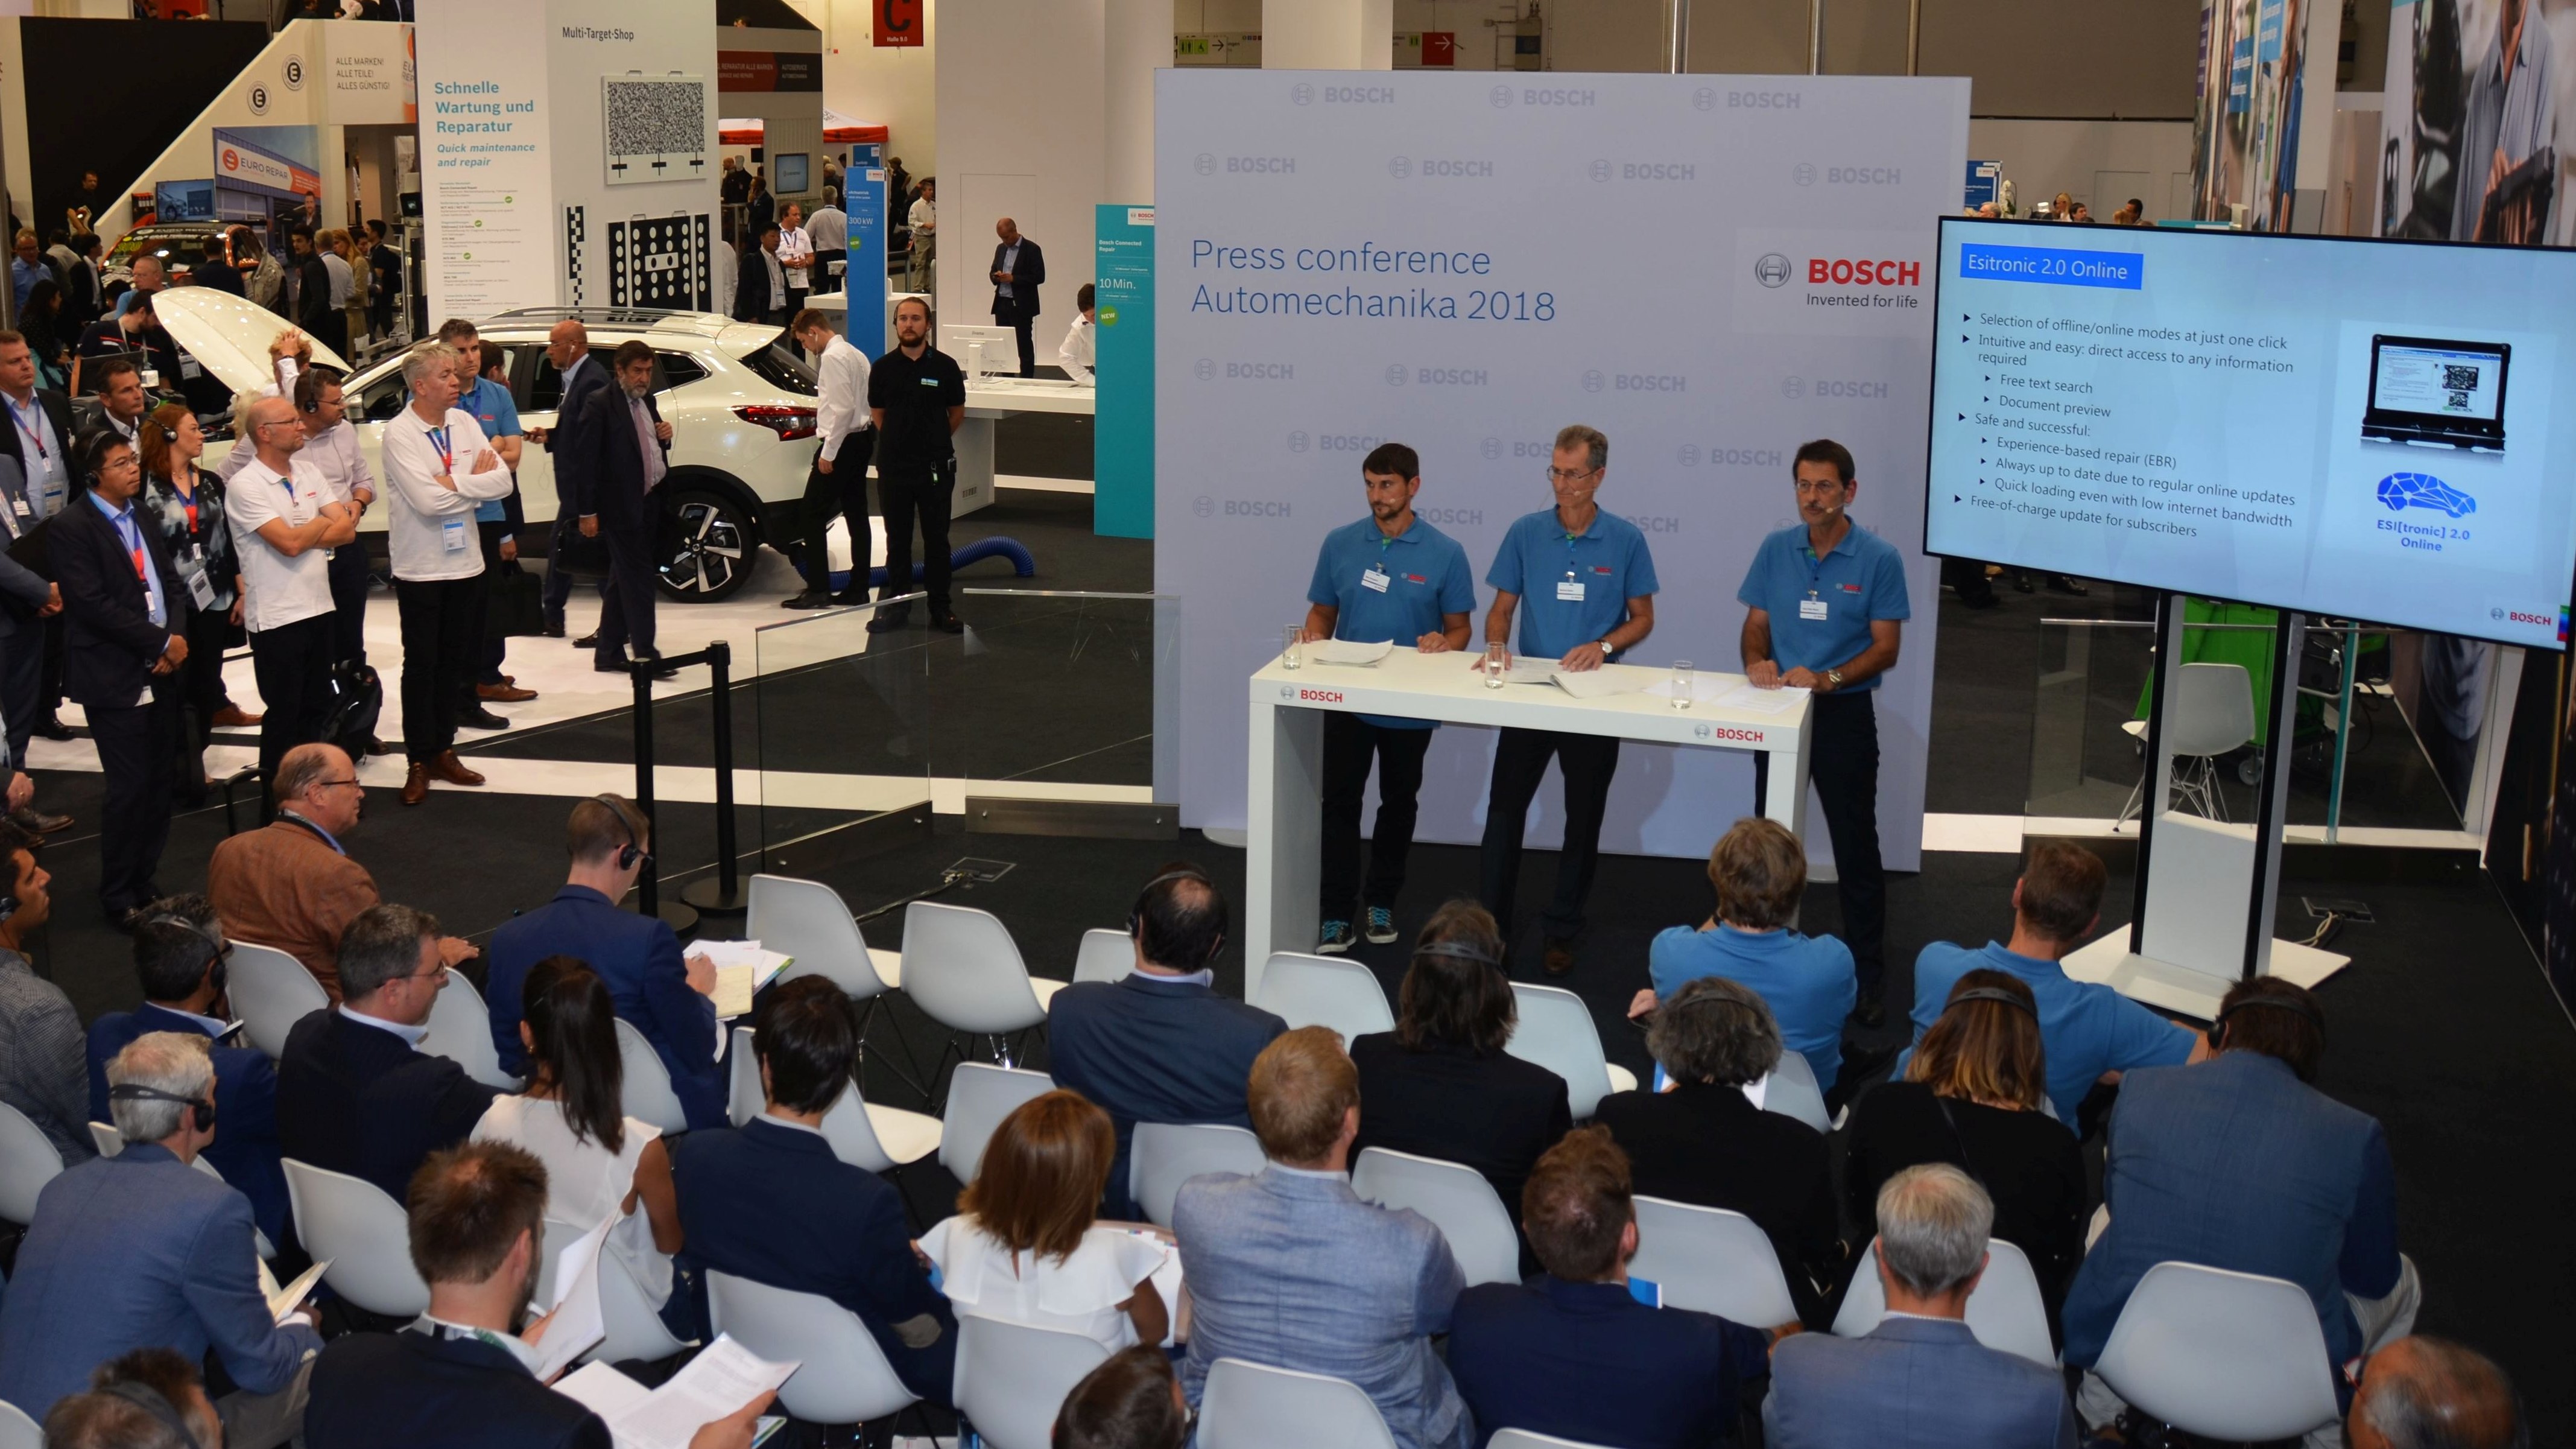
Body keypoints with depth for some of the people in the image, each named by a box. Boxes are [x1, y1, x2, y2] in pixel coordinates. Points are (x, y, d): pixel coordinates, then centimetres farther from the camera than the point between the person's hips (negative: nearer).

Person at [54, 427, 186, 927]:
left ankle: (144, 881, 22)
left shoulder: (141, 518, 13)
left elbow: (169, 581, 13)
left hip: (160, 672, 7)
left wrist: (178, 636, -5)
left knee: (160, 784, 9)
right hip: (115, 677, -7)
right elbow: (93, 604, -18)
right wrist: (159, 643, -15)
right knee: (130, 788, -3)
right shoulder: (71, 527, -11)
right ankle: (117, 896, 12)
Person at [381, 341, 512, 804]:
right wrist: (474, 479, -11)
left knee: (453, 661, 13)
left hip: (464, 563, 5)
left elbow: (502, 482, -5)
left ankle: (444, 751, 24)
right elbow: (428, 500, -24)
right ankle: (419, 762, 10)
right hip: (420, 569, -5)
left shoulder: (465, 424, 3)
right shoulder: (399, 434, -14)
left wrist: (454, 481, -18)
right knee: (421, 665, 3)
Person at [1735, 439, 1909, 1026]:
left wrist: (1827, 679, -23)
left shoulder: (1879, 559, -9)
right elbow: (1756, 624, 7)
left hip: (1844, 714, -4)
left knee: (1856, 850, 1)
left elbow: (1886, 648, -9)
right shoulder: (1775, 549, 2)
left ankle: (1867, 982, 9)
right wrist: (1756, 662, -15)